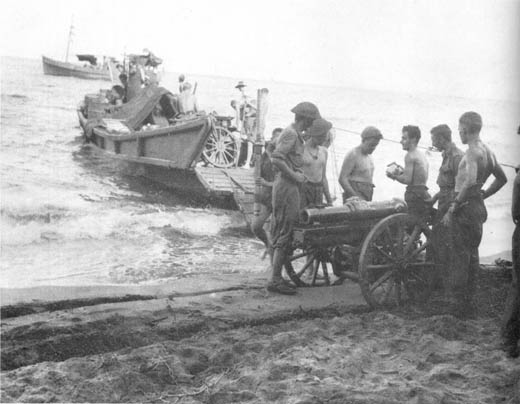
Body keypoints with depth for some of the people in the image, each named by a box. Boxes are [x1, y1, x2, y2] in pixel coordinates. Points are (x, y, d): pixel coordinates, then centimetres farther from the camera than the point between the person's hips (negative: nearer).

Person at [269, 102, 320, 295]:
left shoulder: (293, 134, 18)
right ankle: (275, 280, -5)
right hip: (287, 187, -11)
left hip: (285, 186, 11)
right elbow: (276, 159, -25)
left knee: (279, 233, 12)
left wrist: (296, 174, 13)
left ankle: (276, 277, 19)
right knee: (285, 235, -8)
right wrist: (294, 175, -19)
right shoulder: (291, 134, -14)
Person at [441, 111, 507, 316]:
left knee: (459, 255, -6)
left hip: (466, 207, -9)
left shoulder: (473, 152, -17)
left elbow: (470, 182, -31)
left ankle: (456, 301, -4)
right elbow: (502, 178, 23)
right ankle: (467, 301, 24)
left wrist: (454, 206, -25)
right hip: (479, 207, 9)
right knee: (471, 255, 15)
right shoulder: (487, 151, 12)